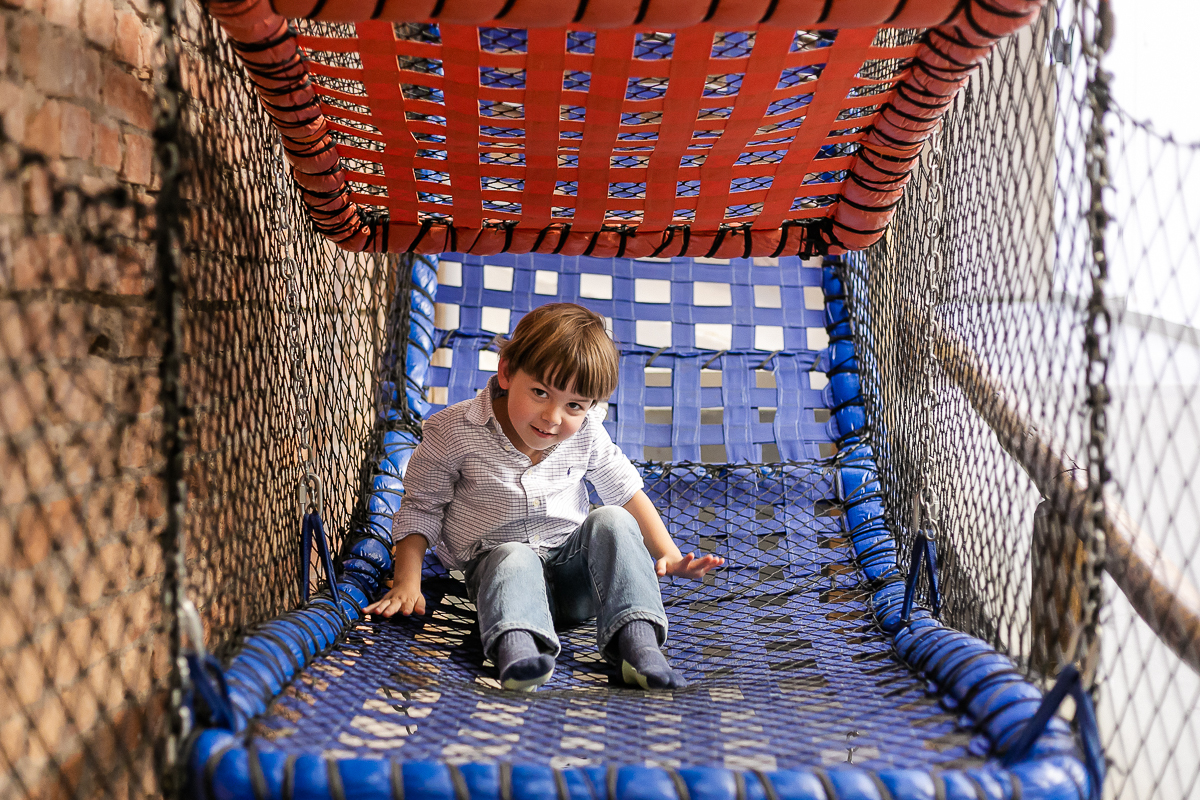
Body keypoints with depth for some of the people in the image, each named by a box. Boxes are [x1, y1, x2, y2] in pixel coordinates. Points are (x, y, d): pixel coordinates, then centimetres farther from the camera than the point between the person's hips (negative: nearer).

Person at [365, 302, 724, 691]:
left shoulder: (586, 434, -4)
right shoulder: (455, 432, -13)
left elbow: (626, 491, 8)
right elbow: (422, 506, -3)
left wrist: (668, 556, -1)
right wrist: (407, 582, -11)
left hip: (572, 562, 3)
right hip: (498, 562, -3)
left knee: (612, 520, -23)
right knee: (514, 560, -36)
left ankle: (637, 637, -41)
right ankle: (516, 645, -66)